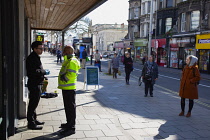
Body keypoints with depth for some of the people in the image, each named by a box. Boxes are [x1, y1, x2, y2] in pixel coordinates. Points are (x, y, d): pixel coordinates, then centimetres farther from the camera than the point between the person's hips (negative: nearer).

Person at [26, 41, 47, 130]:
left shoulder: (36, 57, 15)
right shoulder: (32, 58, -17)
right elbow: (33, 72, -25)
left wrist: (41, 72, 4)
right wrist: (43, 72, -13)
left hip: (37, 84, 10)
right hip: (34, 84, -10)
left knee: (34, 103, 18)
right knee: (33, 103, -4)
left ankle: (34, 120, 29)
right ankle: (31, 123, 4)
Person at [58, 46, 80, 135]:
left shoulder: (71, 62, -17)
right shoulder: (68, 61, 18)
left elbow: (71, 75, -26)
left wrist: (64, 77, -14)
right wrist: (63, 77, 9)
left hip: (69, 88, -11)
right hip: (66, 88, 11)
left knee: (70, 107, -6)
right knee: (68, 106, 20)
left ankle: (71, 128, 0)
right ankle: (69, 123, 33)